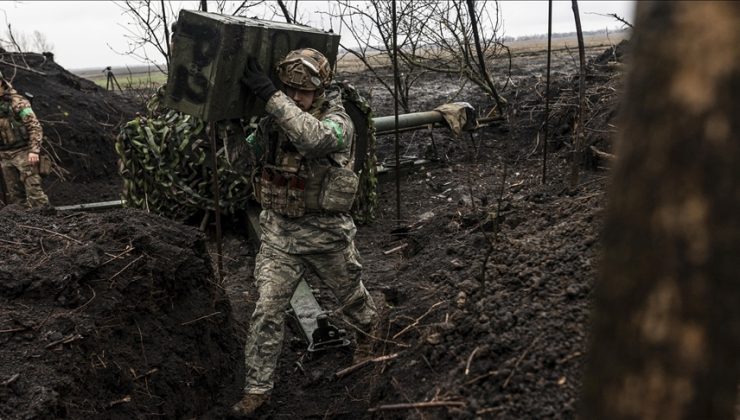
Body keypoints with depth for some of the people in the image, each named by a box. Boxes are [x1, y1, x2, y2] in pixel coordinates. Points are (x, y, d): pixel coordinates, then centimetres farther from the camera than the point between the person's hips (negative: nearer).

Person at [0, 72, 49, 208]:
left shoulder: (17, 102, -9)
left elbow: (35, 127, -13)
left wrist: (34, 150, -20)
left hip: (22, 152, -7)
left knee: (33, 188, -10)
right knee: (13, 193, 9)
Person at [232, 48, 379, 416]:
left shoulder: (338, 122, -17)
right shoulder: (274, 120, -1)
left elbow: (312, 138, -41)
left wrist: (268, 93, -42)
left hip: (324, 233, -3)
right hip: (279, 231, 3)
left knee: (349, 292, 22)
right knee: (267, 310, -2)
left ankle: (369, 327, 56)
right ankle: (257, 389, 12)